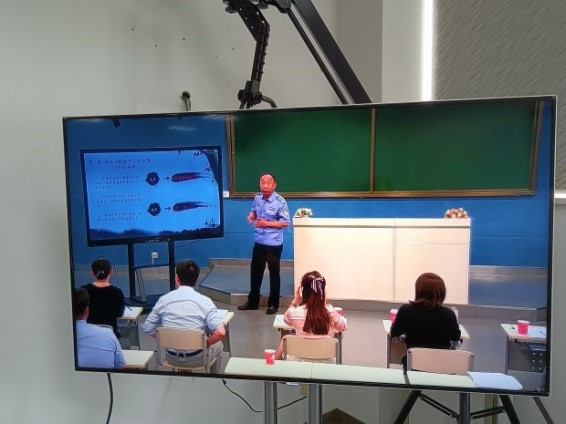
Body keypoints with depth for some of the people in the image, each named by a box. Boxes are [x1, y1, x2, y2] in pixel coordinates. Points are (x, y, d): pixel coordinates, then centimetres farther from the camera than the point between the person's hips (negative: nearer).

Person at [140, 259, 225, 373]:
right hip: (196, 358, -3)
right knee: (218, 345, 28)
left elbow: (147, 329, -1)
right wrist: (205, 344, -5)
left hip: (172, 358, 3)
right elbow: (220, 332, -24)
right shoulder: (205, 301, -15)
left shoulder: (164, 299, -7)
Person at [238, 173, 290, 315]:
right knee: (255, 272, 16)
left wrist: (267, 224, -21)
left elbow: (285, 222, -15)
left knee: (274, 274, 9)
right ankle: (252, 301, 33)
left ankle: (273, 304, 25)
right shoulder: (257, 198, 1)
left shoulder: (280, 201, -17)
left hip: (274, 244, -6)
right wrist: (251, 215, -5)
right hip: (259, 243, 6)